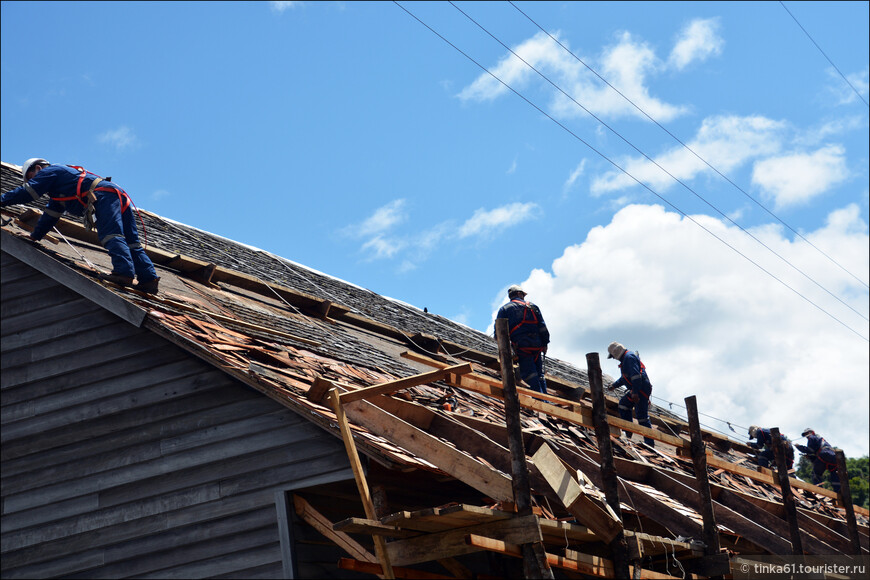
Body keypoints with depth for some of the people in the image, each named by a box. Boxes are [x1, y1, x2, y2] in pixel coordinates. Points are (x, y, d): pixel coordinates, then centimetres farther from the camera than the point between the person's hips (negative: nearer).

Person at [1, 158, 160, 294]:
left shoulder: (50, 171, 11)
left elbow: (27, 192, 4)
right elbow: (50, 216, 44)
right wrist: (34, 236, 45)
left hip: (105, 195, -9)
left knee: (111, 236, -24)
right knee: (131, 243, 1)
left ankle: (124, 272, -41)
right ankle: (149, 279, -8)